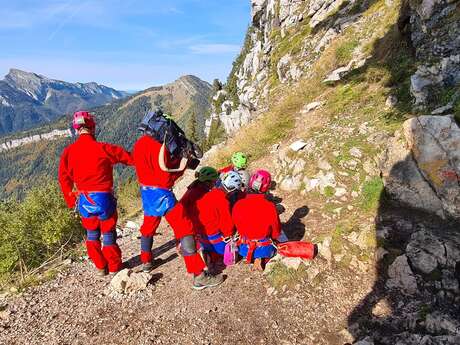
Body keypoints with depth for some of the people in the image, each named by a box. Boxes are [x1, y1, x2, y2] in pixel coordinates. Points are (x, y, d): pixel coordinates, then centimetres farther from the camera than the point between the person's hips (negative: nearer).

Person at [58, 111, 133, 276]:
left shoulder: (68, 151, -2)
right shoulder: (104, 148, -15)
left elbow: (64, 179, 3)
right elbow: (131, 158, -7)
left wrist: (71, 200, 13)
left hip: (84, 201, 3)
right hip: (104, 198, -3)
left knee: (92, 234, 21)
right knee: (108, 234, 12)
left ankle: (100, 267, 31)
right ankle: (114, 268, 26)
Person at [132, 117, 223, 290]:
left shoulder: (139, 144, 7)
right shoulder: (159, 147, -19)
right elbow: (166, 177, -18)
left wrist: (176, 161, 5)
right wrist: (182, 165, -5)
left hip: (145, 190, 9)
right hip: (161, 193, -9)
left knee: (148, 227, 27)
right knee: (185, 230, -7)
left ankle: (146, 261, 45)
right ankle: (199, 276, -7)